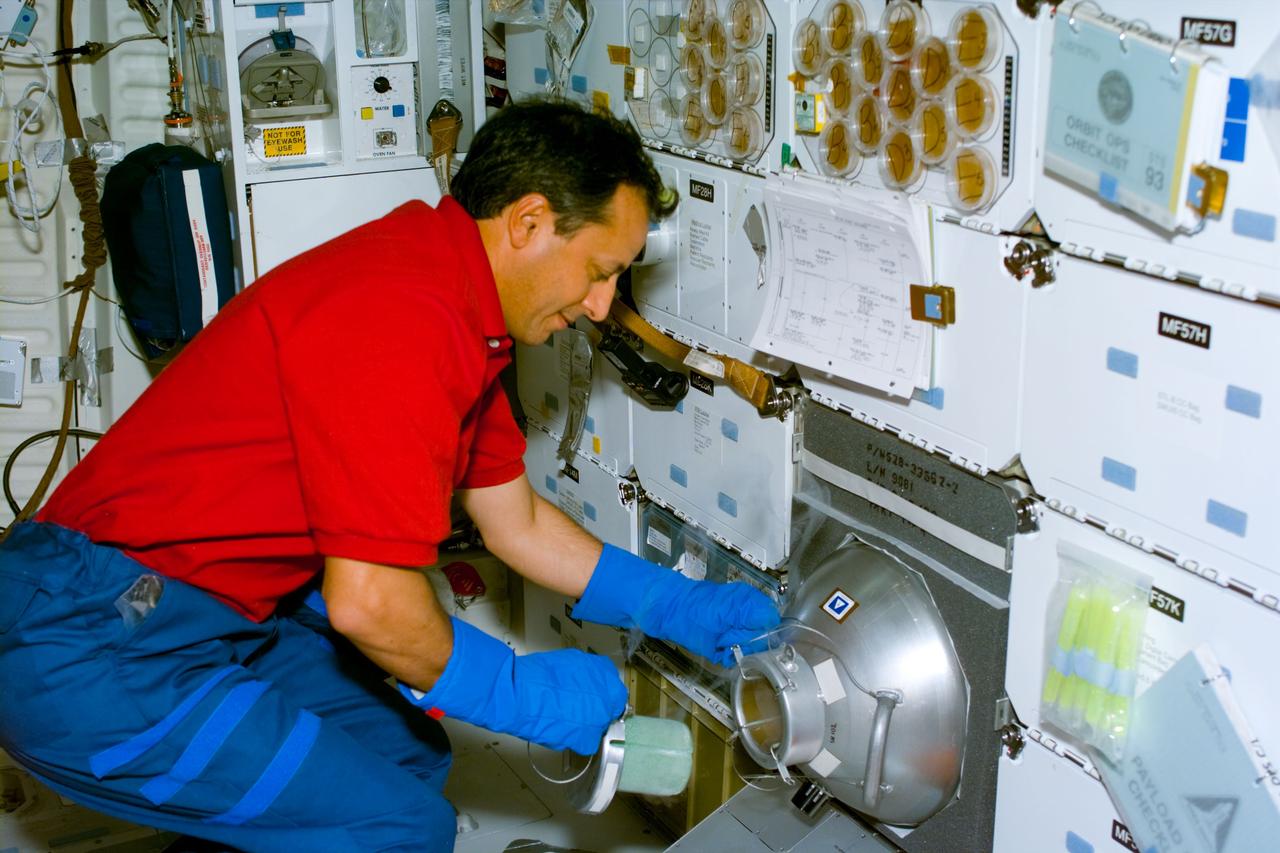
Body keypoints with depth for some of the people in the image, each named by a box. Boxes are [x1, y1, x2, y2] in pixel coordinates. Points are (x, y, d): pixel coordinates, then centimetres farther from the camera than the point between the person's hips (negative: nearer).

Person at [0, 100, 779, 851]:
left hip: (214, 616, 10)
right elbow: (371, 603, -24)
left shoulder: (461, 317, 9)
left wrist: (685, 608, 16)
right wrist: (524, 695, -8)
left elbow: (516, 522, 18)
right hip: (94, 648, -10)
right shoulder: (399, 313, -25)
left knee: (406, 752, 18)